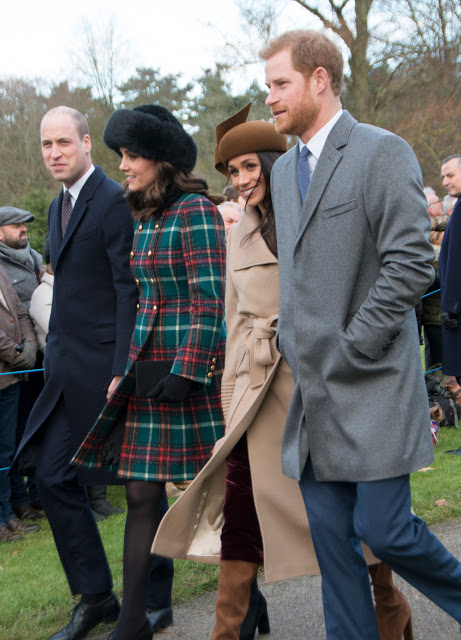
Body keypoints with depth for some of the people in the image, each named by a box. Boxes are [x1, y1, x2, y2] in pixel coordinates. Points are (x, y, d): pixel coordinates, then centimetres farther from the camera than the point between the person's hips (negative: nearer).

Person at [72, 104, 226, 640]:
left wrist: (186, 372, -21)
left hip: (190, 364, -8)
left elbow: (211, 301, -16)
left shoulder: (195, 211, -11)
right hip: (147, 369, 8)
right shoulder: (145, 217, 14)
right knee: (141, 492, 6)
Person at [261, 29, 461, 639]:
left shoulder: (382, 152, -8)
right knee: (333, 540, 9)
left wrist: (349, 349, -14)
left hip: (372, 385, -7)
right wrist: (295, 349, 11)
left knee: (382, 529, -4)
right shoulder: (285, 169, 16)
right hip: (311, 394, 7)